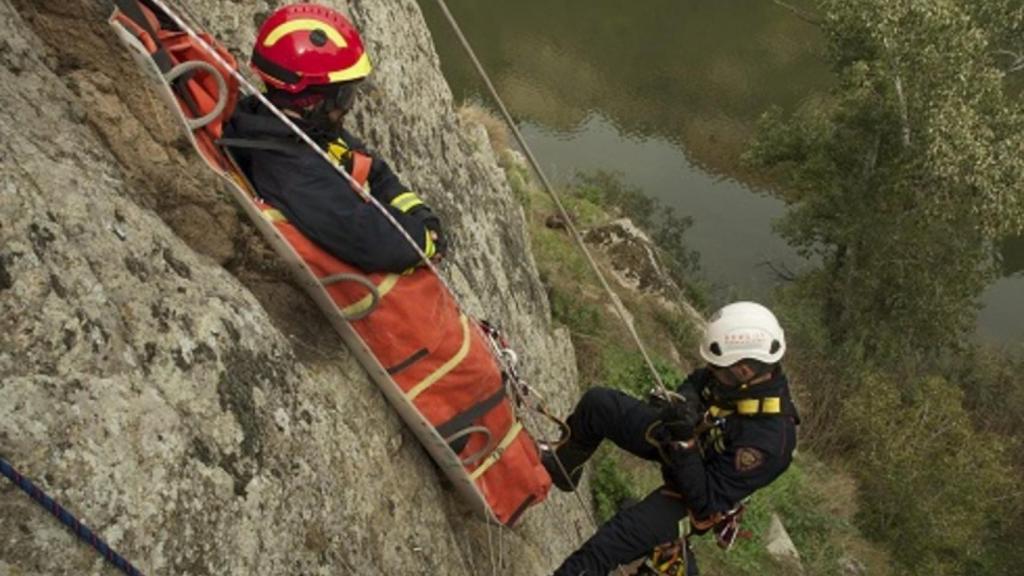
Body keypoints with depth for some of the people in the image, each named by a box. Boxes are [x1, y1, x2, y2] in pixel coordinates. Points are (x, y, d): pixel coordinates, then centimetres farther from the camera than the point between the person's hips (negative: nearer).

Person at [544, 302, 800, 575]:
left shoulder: (766, 440, -39)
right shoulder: (756, 374, -21)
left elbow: (708, 502, -29)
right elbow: (697, 381, 1)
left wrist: (685, 444, -39)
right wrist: (682, 400, -22)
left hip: (695, 490, -6)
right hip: (672, 438, 7)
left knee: (608, 544, -21)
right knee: (598, 402, -3)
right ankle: (562, 465, 23)